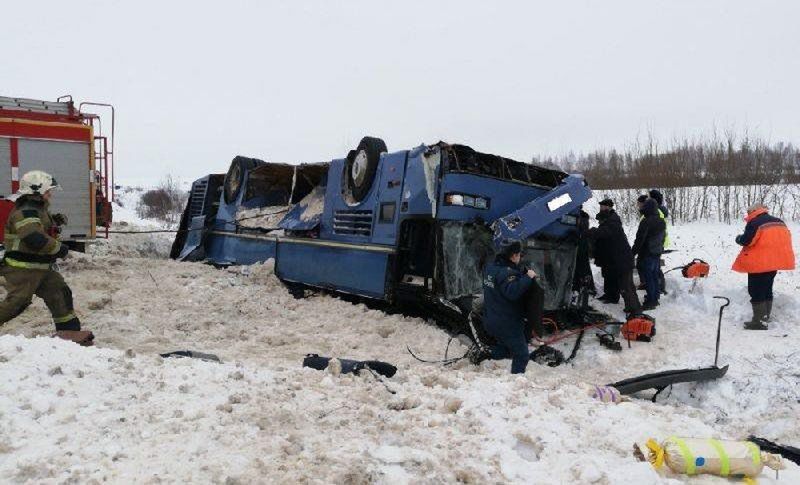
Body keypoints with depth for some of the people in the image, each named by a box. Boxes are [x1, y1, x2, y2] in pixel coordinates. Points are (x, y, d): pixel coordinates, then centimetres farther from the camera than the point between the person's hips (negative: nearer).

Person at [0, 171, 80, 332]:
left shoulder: (38, 209, 13)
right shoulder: (25, 212, -19)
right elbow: (35, 239, -33)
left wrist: (54, 220, 13)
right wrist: (59, 248, -21)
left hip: (40, 267, 10)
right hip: (22, 268, -10)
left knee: (60, 292, 7)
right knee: (16, 302, -10)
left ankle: (69, 329, 13)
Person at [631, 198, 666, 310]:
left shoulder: (646, 222, -20)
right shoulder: (662, 222, 8)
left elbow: (639, 240, -19)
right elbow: (662, 238, 18)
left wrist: (633, 252, -10)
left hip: (647, 255, -8)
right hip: (658, 254, 8)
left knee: (648, 278, -3)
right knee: (655, 276, 16)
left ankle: (651, 301, 0)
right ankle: (655, 298, 25)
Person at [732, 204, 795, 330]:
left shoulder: (754, 223, -15)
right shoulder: (779, 222, 12)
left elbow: (747, 240, -19)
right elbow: (786, 239, 17)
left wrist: (739, 238, 2)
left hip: (759, 263, -9)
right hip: (774, 261, 9)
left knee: (756, 292, -3)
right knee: (767, 290, 18)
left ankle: (759, 322, -4)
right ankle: (765, 318, 25)